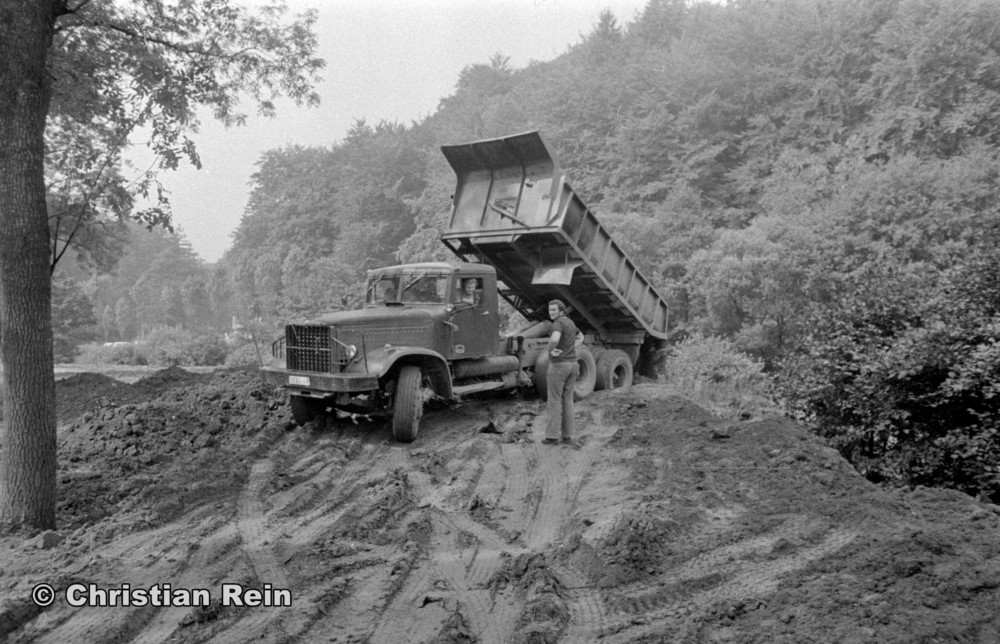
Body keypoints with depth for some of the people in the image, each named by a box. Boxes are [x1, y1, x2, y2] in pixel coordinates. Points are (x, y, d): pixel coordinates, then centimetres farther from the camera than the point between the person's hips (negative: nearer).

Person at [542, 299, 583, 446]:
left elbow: (554, 340, -37)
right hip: (571, 364, 8)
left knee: (554, 401, 1)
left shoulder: (557, 323, -16)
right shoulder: (569, 322, 14)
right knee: (567, 401, 11)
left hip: (558, 366, -8)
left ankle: (552, 435, 4)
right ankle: (567, 436, 12)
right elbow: (580, 338, 32)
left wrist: (549, 349, -15)